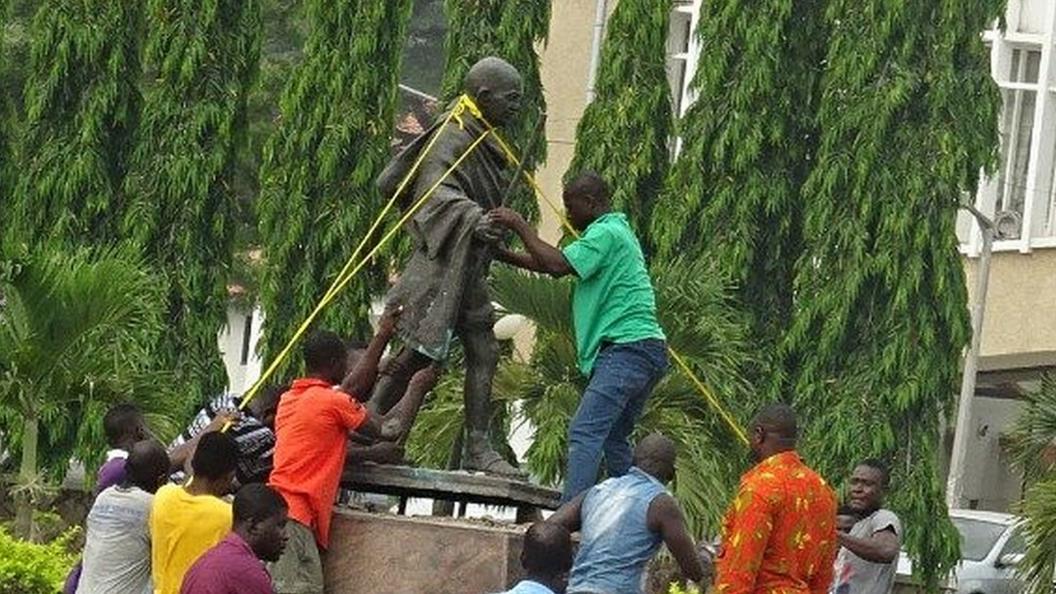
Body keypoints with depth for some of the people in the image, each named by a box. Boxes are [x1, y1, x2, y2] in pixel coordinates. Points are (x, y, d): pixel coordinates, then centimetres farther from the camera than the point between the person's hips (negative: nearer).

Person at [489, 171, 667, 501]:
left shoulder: (607, 233, -7)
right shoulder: (615, 232, 25)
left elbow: (558, 265, -17)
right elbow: (557, 266, 27)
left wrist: (521, 227, -7)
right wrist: (502, 255, 23)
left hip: (627, 348, -11)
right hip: (645, 351, 11)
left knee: (585, 432, -19)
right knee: (615, 439, 16)